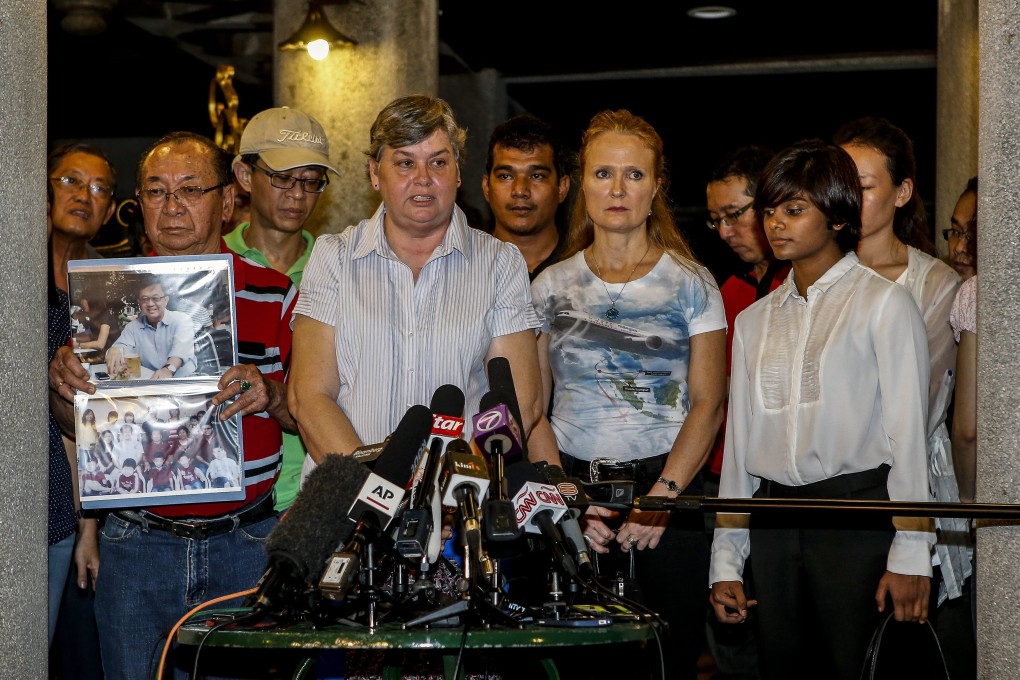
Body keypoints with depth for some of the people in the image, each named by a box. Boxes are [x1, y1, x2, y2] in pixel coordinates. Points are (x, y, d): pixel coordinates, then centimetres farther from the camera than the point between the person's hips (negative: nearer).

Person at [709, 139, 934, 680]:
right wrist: (725, 560, 10)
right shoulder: (755, 320, 16)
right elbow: (739, 440, 15)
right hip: (774, 526, 5)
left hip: (859, 518, -5)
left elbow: (909, 432, -6)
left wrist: (910, 555, -12)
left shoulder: (883, 304, 1)